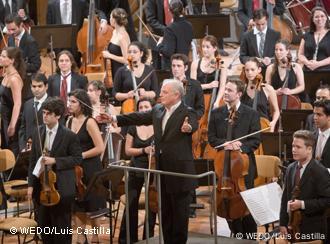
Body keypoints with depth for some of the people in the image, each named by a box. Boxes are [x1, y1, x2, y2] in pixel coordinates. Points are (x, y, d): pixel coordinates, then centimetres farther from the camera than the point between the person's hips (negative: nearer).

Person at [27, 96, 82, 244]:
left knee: (61, 226, 3)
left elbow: (77, 159, -7)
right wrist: (31, 184, 2)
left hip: (61, 188, -5)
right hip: (41, 186, 5)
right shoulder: (38, 133, 5)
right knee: (43, 225, 12)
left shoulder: (69, 136, -9)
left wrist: (55, 161, -18)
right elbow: (33, 160, 8)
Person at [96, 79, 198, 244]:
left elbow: (193, 125, -32)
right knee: (165, 211, 15)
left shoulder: (188, 113, -13)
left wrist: (188, 128, -56)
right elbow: (138, 118, 14)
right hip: (162, 170, 7)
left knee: (180, 212, 3)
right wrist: (114, 119, 9)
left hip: (179, 171, -7)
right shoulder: (158, 110, 9)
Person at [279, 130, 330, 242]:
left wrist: (303, 204, -20)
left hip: (312, 229, -5)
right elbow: (285, 197, 9)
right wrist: (283, 223, 3)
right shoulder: (290, 169, 8)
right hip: (292, 226, 5)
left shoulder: (320, 172, -11)